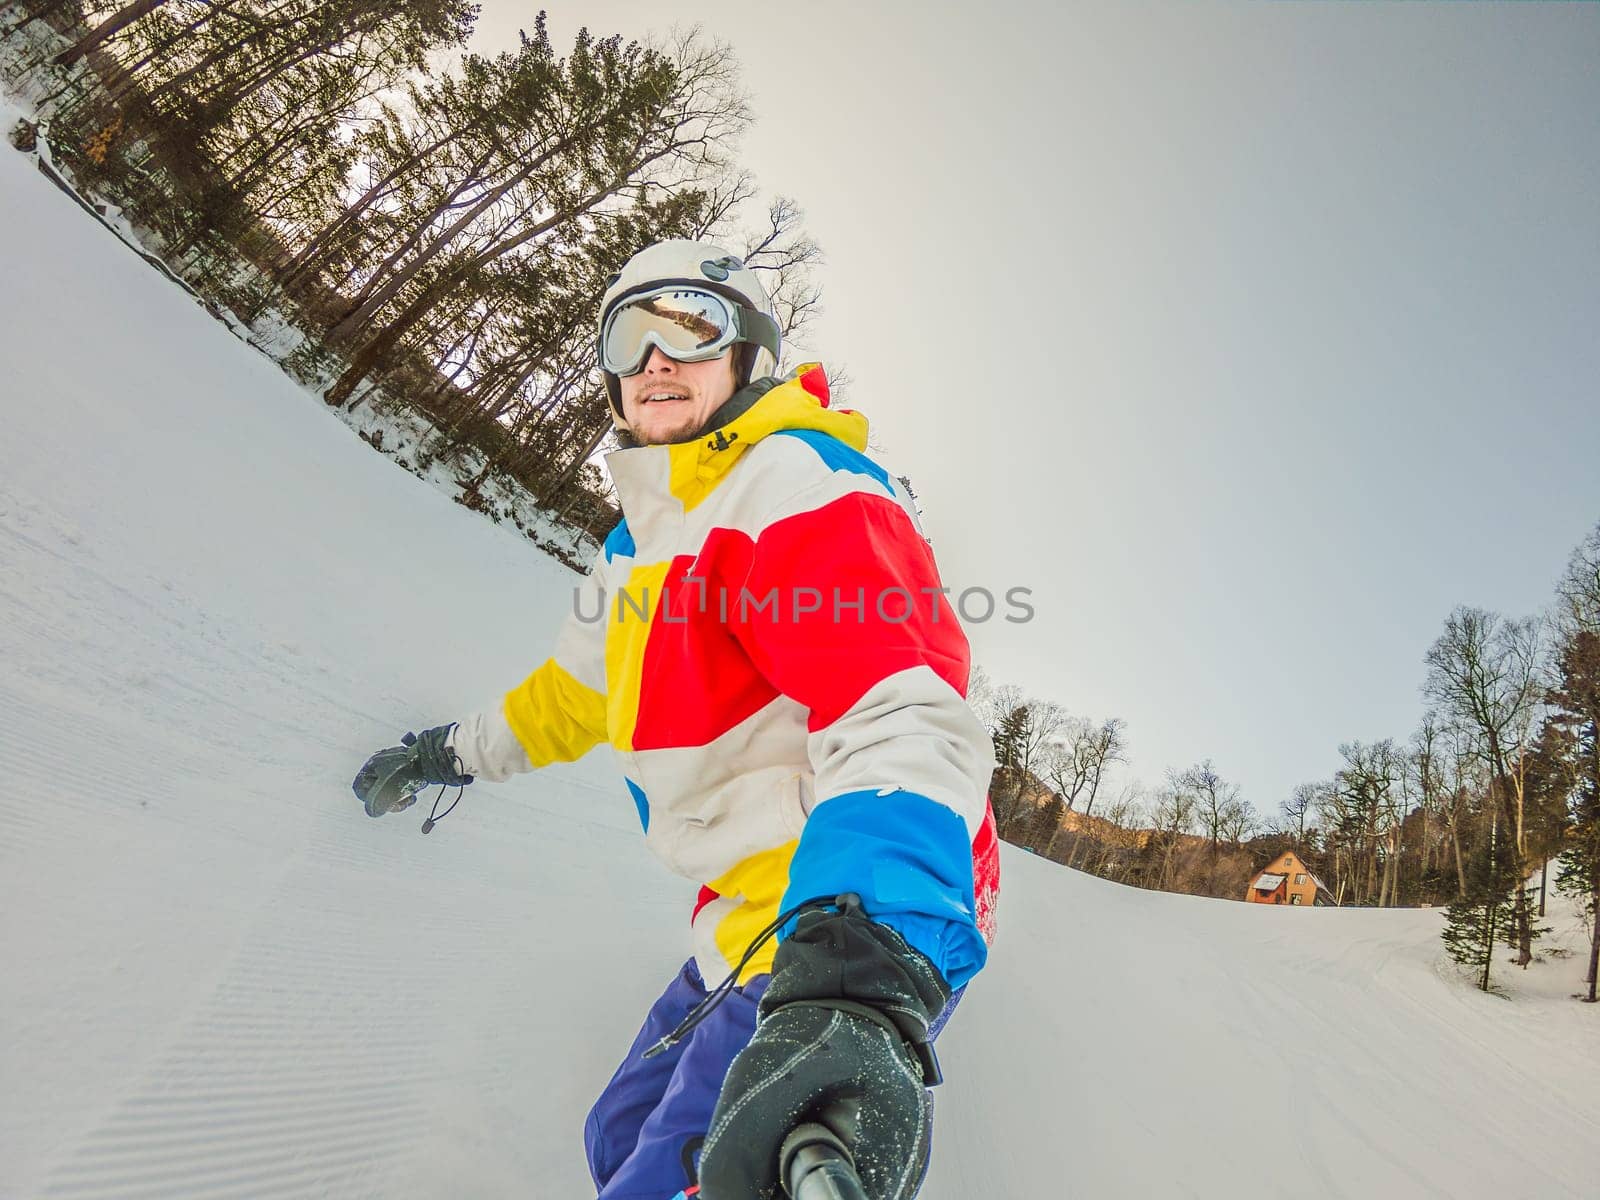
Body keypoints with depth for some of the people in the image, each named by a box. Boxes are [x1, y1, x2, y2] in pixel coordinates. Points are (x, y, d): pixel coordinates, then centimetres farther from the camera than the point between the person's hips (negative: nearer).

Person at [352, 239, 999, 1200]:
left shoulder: (798, 486, -19)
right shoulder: (647, 531, 11)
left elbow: (903, 721, -34)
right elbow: (584, 684, 26)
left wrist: (863, 981, -48)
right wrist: (459, 750, 37)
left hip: (856, 917, -9)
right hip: (757, 923, 9)